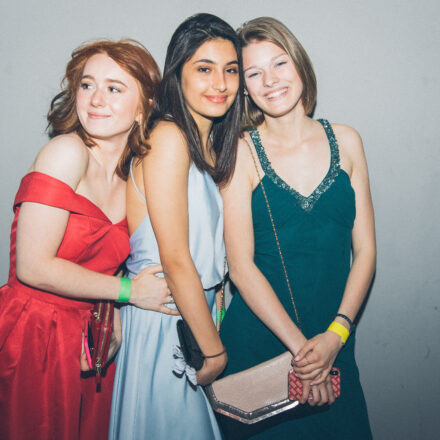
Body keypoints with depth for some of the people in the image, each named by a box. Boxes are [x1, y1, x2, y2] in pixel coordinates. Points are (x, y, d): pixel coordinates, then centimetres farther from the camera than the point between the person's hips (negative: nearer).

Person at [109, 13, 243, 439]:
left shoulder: (209, 145, 8)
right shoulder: (169, 138, -19)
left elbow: (205, 248, 9)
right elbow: (175, 260, -21)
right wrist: (214, 349, -13)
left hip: (196, 310, 8)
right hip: (162, 323, -8)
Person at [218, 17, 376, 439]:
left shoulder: (345, 141, 1)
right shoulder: (241, 152, -7)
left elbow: (365, 249, 1)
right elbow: (241, 265, -11)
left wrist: (335, 335, -10)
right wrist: (299, 345, -14)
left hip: (333, 342, 3)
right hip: (257, 338, -2)